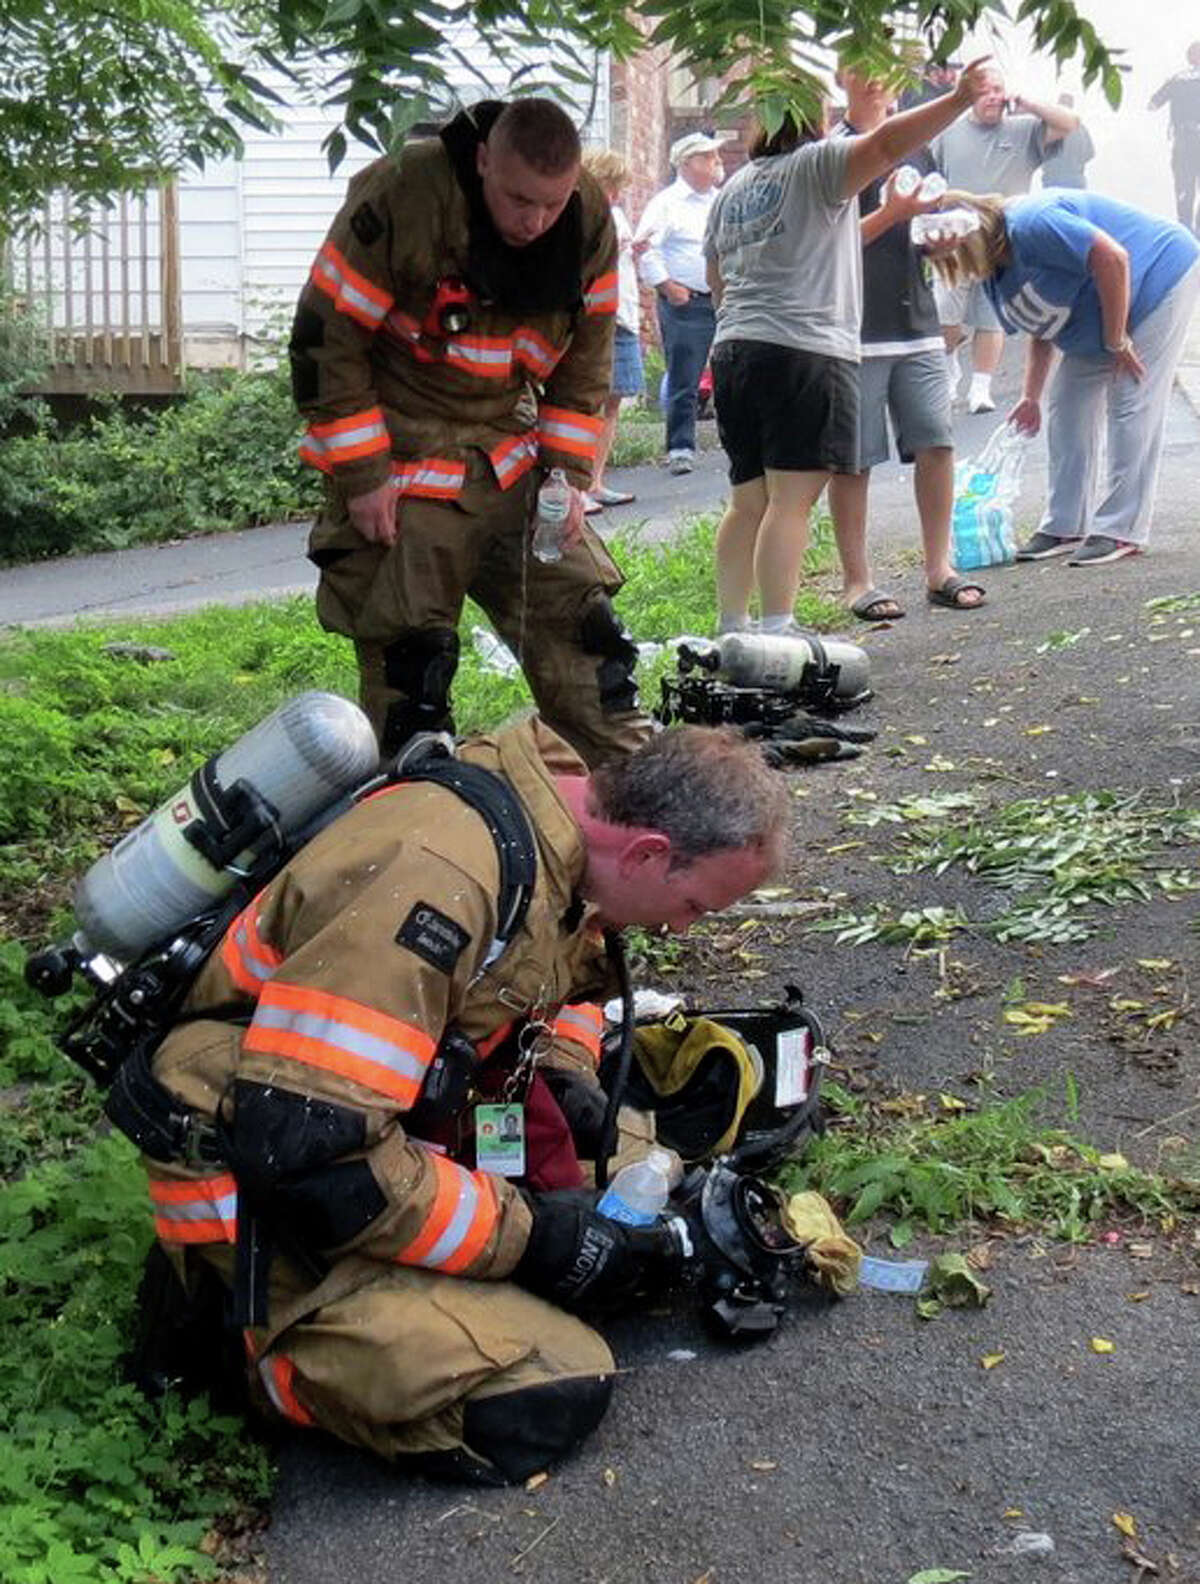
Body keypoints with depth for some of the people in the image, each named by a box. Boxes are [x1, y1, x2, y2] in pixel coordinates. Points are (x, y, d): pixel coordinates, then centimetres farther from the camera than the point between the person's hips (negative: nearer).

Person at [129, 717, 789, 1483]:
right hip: (262, 1183, -9)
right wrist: (531, 1238, -23)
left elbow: (569, 976, 21)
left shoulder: (566, 828, -2)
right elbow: (305, 1147, -32)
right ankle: (259, 1326, -1)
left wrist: (572, 1084, 0)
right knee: (545, 1398, -20)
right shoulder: (440, 873, -30)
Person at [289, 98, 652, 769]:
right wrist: (361, 479, -16)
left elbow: (587, 359, 7)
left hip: (511, 446, 4)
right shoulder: (398, 200, -21)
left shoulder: (591, 221, -6)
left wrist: (569, 471, -3)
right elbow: (326, 343, -15)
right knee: (407, 651, -4)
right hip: (402, 455, -4)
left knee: (575, 609, 4)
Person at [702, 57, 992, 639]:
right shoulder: (816, 165, 0)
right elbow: (887, 143, -15)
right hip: (805, 351, -8)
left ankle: (731, 629, 11)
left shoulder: (731, 189, 22)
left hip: (733, 351, 8)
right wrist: (960, 98, -18)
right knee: (790, 500, -10)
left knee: (747, 502, 11)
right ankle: (776, 635, -15)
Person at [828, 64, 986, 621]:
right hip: (855, 328, -5)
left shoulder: (916, 148, 18)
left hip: (918, 324, 5)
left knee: (936, 443, 0)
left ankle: (938, 568, 10)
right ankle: (856, 579, 7)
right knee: (852, 458, 0)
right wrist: (891, 214, -19)